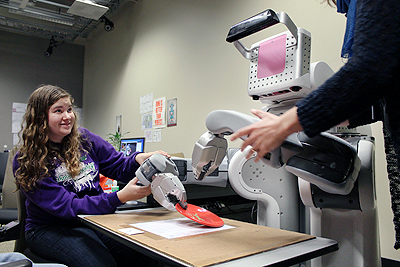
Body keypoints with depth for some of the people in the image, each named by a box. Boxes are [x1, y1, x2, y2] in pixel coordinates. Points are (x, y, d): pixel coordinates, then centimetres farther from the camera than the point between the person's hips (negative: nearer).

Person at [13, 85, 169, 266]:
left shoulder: (83, 138, 3)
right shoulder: (26, 162, -11)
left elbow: (119, 166, 4)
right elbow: (66, 206, -19)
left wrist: (138, 160, -22)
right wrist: (120, 197, -31)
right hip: (53, 229, -3)